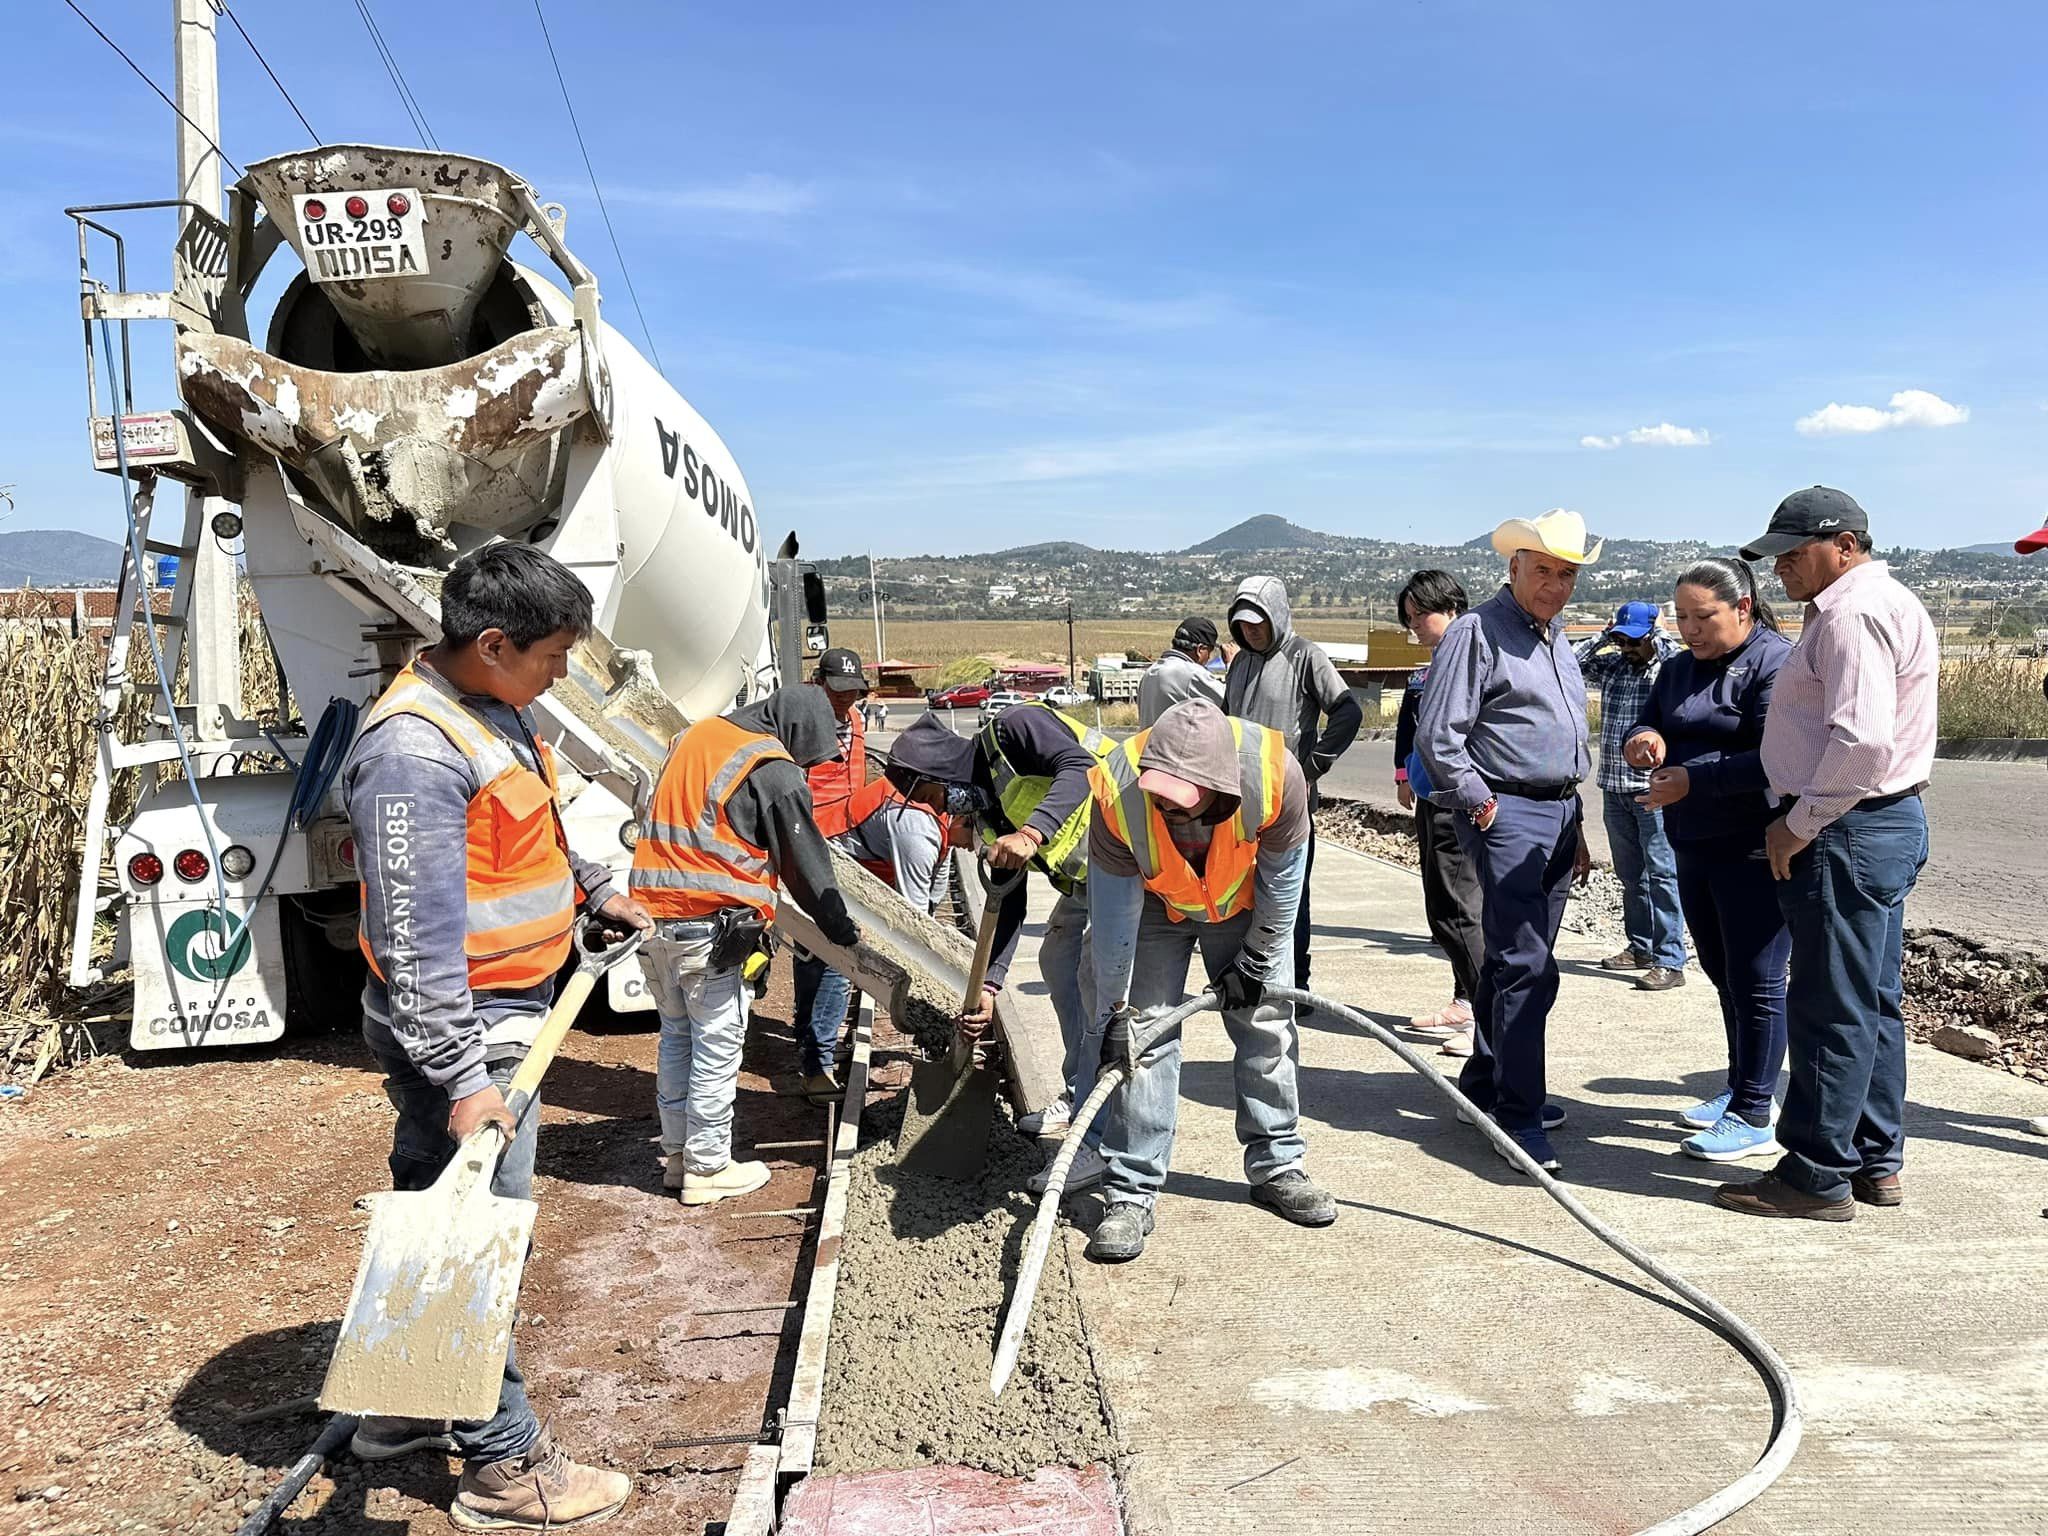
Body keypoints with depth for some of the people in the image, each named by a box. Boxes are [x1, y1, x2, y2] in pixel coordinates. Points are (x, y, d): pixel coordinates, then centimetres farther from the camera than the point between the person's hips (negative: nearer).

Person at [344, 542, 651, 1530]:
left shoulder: (494, 708, 7)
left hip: (503, 1007, 10)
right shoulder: (415, 752, -25)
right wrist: (462, 1077, -28)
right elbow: (416, 938, -28)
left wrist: (595, 891, 32)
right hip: (460, 1027, -10)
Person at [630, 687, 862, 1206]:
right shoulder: (773, 772, -10)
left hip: (654, 916, 8)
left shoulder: (695, 735, 14)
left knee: (677, 1036, 19)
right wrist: (840, 928, 6)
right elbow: (805, 861, -4)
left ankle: (677, 1153, 28)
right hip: (712, 928, -8)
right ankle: (708, 1168, 13)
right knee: (717, 1048, 4)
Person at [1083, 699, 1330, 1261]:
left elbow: (1281, 881, -17)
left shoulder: (1276, 772, -38)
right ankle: (1131, 1194, 0)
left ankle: (1277, 1166, 24)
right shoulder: (1118, 792, -39)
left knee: (1267, 1026, 6)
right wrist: (1114, 1015, -23)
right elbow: (1113, 923, -28)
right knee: (1145, 1036, -8)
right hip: (1154, 905, -1)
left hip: (1243, 902, 2)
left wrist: (1256, 964, -8)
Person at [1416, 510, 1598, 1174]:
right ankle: (1518, 1115, -5)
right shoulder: (1477, 632, -8)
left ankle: (1486, 1085, 24)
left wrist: (1576, 828, 24)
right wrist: (1479, 806, -12)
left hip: (1558, 813, 8)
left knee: (1511, 959, 13)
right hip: (1507, 813, -8)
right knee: (1526, 967, -11)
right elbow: (1437, 734, -14)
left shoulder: (1557, 639, 19)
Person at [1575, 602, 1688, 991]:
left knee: (1661, 874, -8)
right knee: (1630, 874, 15)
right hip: (1614, 787, 6)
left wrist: (1659, 633, -12)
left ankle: (1669, 961, -8)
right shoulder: (1612, 664, 11)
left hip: (1654, 787, -6)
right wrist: (1603, 638, 3)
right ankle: (1640, 948, 26)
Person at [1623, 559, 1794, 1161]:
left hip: (1752, 851, -8)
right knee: (1723, 975, 18)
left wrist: (1691, 781, -20)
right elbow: (1644, 727, 19)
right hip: (1694, 846, 9)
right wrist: (1644, 741, -5)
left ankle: (1754, 1118, 8)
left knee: (1755, 982, -1)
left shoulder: (1776, 663, -13)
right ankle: (1744, 1089, 32)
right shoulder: (1679, 668, 14)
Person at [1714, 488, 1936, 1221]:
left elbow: (1862, 740, -27)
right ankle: (1875, 1162, 26)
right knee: (1872, 1003, 16)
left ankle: (1817, 1176, 6)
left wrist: (1799, 825, -17)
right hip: (1886, 823, 11)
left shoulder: (1855, 613, -17)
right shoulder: (1870, 605, 17)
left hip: (1850, 831, -11)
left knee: (1831, 1009, -3)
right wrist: (1804, 817, 14)